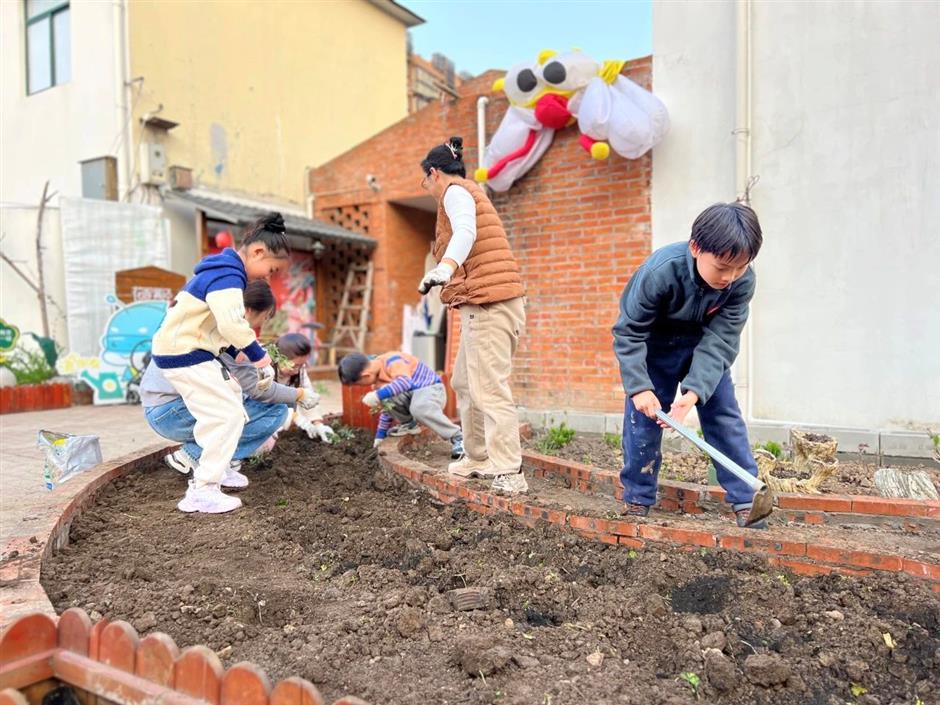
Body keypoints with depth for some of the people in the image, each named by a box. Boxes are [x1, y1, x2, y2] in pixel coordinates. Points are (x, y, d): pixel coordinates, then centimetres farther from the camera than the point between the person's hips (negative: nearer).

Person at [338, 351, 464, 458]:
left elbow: (405, 381, -43)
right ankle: (409, 423, 8)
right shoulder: (379, 377, 6)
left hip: (431, 389, -8)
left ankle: (457, 438, -25)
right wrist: (380, 435, 16)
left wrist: (378, 395, -46)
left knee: (419, 409, -40)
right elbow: (388, 407, 16)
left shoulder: (393, 362, -22)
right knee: (387, 399, -20)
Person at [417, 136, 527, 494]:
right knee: (465, 383, 18)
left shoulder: (455, 190, -3)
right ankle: (477, 459, 26)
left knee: (490, 390, -13)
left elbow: (465, 230, -23)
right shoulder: (470, 192, 26)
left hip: (487, 303, -10)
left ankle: (509, 474, -12)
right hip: (494, 304, 10)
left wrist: (445, 267, -40)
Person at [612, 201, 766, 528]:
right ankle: (637, 499, 10)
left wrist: (694, 391, -36)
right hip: (654, 344, -2)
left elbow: (719, 340, -24)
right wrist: (639, 388, -32)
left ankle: (745, 500, 7)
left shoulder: (743, 281, -26)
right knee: (642, 417, -5)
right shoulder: (659, 271, -34)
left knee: (724, 414, -2)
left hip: (704, 345, 3)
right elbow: (629, 332, -26)